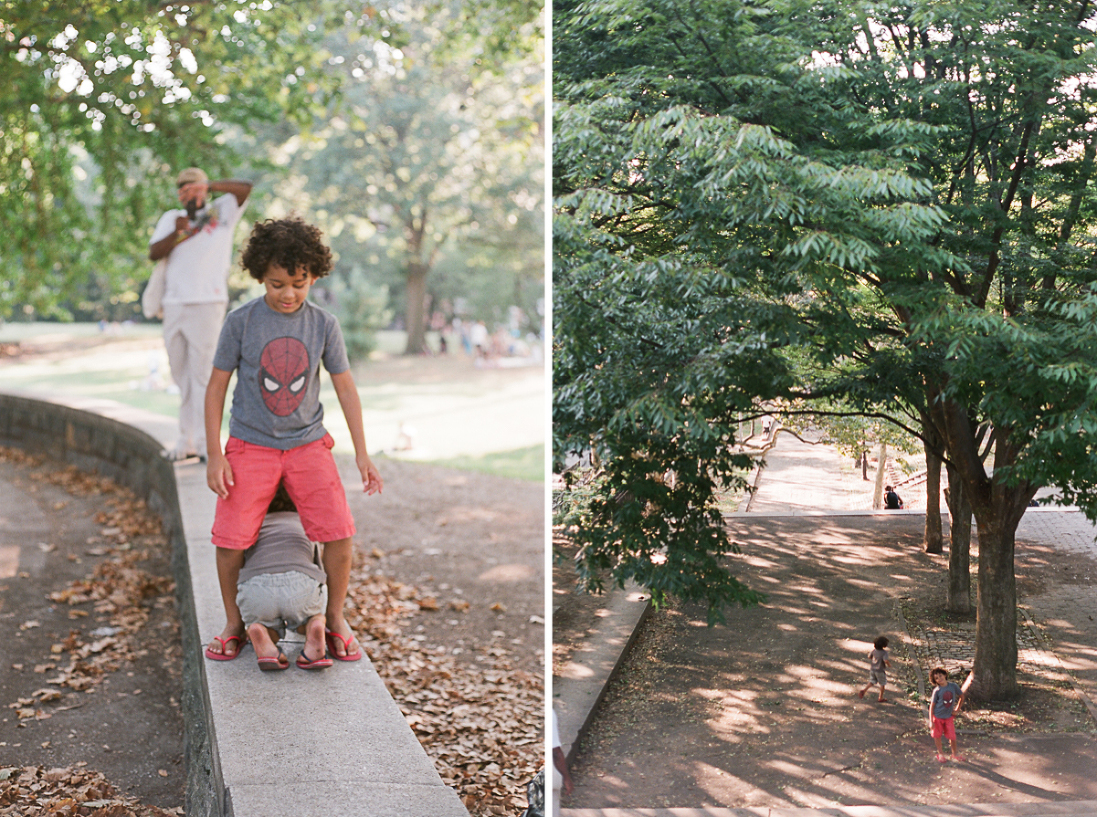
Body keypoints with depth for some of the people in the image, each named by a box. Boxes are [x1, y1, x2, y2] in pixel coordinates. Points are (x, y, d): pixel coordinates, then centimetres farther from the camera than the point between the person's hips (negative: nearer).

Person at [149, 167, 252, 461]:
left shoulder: (221, 212, 7)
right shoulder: (171, 218, 17)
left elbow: (245, 187, -8)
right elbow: (153, 253, 3)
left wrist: (208, 186, -16)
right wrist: (176, 233, -13)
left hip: (207, 304, -5)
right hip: (173, 304, 5)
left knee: (202, 373, -9)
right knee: (181, 374, 8)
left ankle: (205, 442, -8)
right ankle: (186, 440, 14)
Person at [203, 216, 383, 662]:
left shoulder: (324, 324, -3)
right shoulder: (240, 321, -7)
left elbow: (345, 387, 4)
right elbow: (216, 387, -1)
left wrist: (362, 454, 2)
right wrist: (214, 455, -6)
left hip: (308, 443, 1)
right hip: (251, 445, -1)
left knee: (339, 534, -11)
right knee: (230, 540, -8)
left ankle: (335, 619, 11)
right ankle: (234, 622, 16)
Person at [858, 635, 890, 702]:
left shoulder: (874, 650, -6)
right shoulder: (884, 652, -23)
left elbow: (869, 656, 5)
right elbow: (886, 660, -33)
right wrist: (889, 664, -13)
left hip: (872, 669, 5)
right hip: (880, 670, -5)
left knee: (871, 682, 16)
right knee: (882, 684, 14)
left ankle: (864, 690, -6)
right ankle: (881, 698, 22)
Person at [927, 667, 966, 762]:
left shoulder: (953, 686, -8)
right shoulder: (937, 691, -15)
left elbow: (961, 696, 10)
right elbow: (932, 706, -10)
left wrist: (957, 709, 6)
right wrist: (931, 721, -13)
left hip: (948, 716, 2)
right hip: (937, 716, -2)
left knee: (952, 736, 2)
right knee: (937, 736, 8)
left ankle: (955, 754, 25)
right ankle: (940, 754, 26)